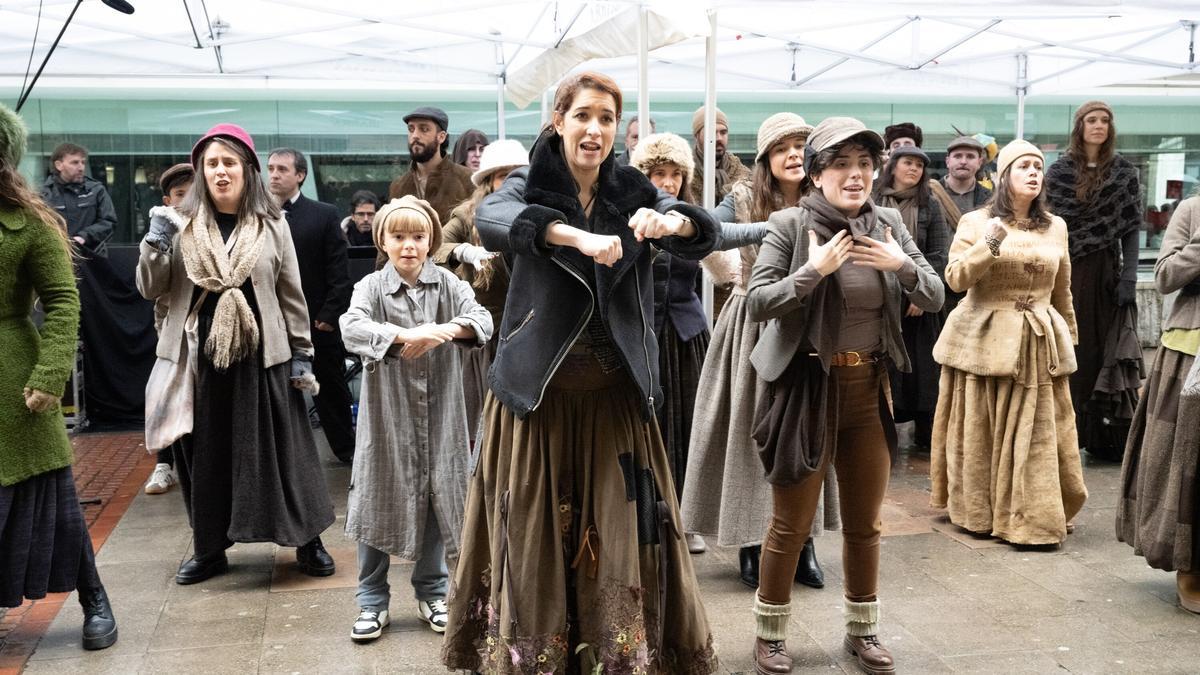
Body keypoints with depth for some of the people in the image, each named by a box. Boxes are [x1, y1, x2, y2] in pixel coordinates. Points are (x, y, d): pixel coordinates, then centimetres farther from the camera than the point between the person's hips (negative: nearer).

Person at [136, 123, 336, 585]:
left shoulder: (271, 225, 2)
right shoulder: (181, 224, 3)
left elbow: (292, 295, 4)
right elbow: (150, 290, 3)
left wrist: (301, 353, 2)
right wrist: (155, 244, -14)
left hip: (261, 356, -1)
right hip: (199, 356, 2)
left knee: (281, 449, 4)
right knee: (205, 455, 9)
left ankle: (307, 541, 17)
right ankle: (208, 549, 24)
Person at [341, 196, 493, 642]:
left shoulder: (448, 284, 1)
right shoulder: (371, 288, -4)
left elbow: (483, 320, -13)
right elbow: (351, 328, -23)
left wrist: (443, 330, -32)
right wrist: (406, 334, -36)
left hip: (439, 414, 2)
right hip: (387, 414, -1)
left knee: (436, 502, 10)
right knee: (379, 502, 5)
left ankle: (432, 592, 28)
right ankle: (373, 601, 19)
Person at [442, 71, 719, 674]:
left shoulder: (634, 192, 6)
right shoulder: (529, 185, -2)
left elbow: (704, 236, -9)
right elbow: (490, 219, -25)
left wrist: (670, 221, -33)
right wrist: (578, 236, -41)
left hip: (616, 394, 2)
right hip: (538, 392, -2)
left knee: (622, 536, 4)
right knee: (536, 537, 4)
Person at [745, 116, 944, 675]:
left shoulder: (889, 226, 3)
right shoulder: (790, 225, -9)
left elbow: (935, 299, 3)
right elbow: (755, 303, -15)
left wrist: (902, 266, -15)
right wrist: (811, 272, -25)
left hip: (868, 390, 4)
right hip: (806, 388, -4)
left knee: (864, 524, 15)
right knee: (791, 525, 5)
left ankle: (862, 630, 33)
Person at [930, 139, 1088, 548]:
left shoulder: (1055, 227, 11)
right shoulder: (975, 222, 0)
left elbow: (1062, 291, 19)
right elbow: (956, 279, -8)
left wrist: (1069, 338, 21)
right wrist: (988, 247, -22)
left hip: (1039, 345, 3)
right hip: (984, 340, -3)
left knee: (1038, 436, 3)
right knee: (980, 433, 3)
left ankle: (1034, 516, 15)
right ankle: (978, 514, 14)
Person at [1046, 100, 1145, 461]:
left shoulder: (1125, 172, 6)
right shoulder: (1059, 171, 5)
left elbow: (1132, 229, 2)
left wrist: (1129, 278, -7)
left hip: (1107, 273, 0)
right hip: (1066, 271, 0)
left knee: (1108, 352, 0)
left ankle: (1108, 438, 6)